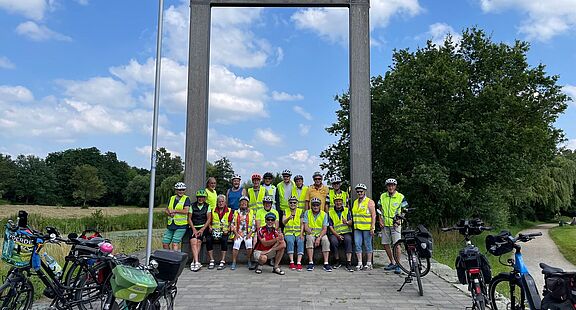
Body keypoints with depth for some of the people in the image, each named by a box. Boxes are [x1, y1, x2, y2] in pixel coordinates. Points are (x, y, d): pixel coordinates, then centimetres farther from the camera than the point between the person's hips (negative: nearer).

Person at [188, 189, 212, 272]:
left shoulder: (207, 206, 9)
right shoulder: (192, 206, 11)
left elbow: (209, 219, 2)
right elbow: (189, 218, 6)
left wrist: (202, 230, -9)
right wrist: (194, 229, -7)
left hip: (203, 227, -1)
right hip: (193, 228, 1)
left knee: (198, 241, -25)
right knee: (193, 241, -24)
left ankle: (194, 262, -21)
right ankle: (197, 262, -32)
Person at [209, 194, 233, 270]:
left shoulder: (229, 211, 8)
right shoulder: (213, 211, 15)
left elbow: (231, 223, 2)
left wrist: (227, 230, -14)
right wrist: (210, 227, -5)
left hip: (224, 232, -2)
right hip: (215, 231, 2)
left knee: (224, 240, -33)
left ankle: (223, 261, -27)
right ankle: (211, 261, -19)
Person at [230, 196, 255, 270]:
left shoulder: (251, 213, 10)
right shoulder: (236, 213, 13)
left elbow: (254, 225, 5)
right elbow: (233, 224, 8)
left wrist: (249, 234, -7)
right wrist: (236, 233, -5)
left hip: (248, 234, -1)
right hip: (238, 233, 1)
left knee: (249, 243, -27)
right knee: (236, 243, -26)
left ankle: (249, 262, -14)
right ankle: (233, 263, -19)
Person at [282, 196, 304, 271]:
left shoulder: (300, 211, 9)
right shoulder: (286, 211, 9)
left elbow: (302, 224, 4)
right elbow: (283, 222, -8)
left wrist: (301, 234, -12)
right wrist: (288, 218, -29)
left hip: (298, 232, 0)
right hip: (289, 232, 0)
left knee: (300, 242, -30)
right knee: (290, 241, -32)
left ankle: (299, 262, -36)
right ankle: (291, 262, -30)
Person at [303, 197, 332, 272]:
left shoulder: (324, 214, 3)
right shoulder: (307, 213, 3)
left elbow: (325, 229, -5)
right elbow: (306, 227, -4)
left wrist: (319, 238, -21)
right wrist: (311, 233, -24)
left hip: (321, 234, 1)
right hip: (310, 234, 0)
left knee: (326, 240, -31)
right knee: (309, 239, -34)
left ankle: (326, 264, -30)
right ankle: (311, 263, -33)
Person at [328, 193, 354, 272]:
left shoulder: (347, 211, 11)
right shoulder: (330, 212, 8)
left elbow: (351, 223, -2)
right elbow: (330, 226, 1)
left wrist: (347, 222, -27)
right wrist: (337, 235, -14)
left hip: (346, 232, 0)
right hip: (335, 233, 0)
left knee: (348, 239, -33)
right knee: (333, 241, -32)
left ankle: (348, 263, -33)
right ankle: (337, 261, -11)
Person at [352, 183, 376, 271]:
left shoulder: (369, 202, -3)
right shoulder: (355, 202, 15)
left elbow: (373, 215, -7)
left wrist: (372, 228, -14)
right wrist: (352, 223, 13)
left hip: (367, 228, -5)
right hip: (357, 228, 5)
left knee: (368, 245, 2)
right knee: (357, 245, 0)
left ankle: (369, 264, 11)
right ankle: (359, 263, 5)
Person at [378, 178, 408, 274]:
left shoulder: (401, 197, -3)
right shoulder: (382, 196, 7)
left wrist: (399, 221, -11)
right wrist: (380, 220, 2)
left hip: (395, 224, -4)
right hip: (385, 224, 4)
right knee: (386, 244, 7)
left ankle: (398, 265, 1)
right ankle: (392, 262, 23)